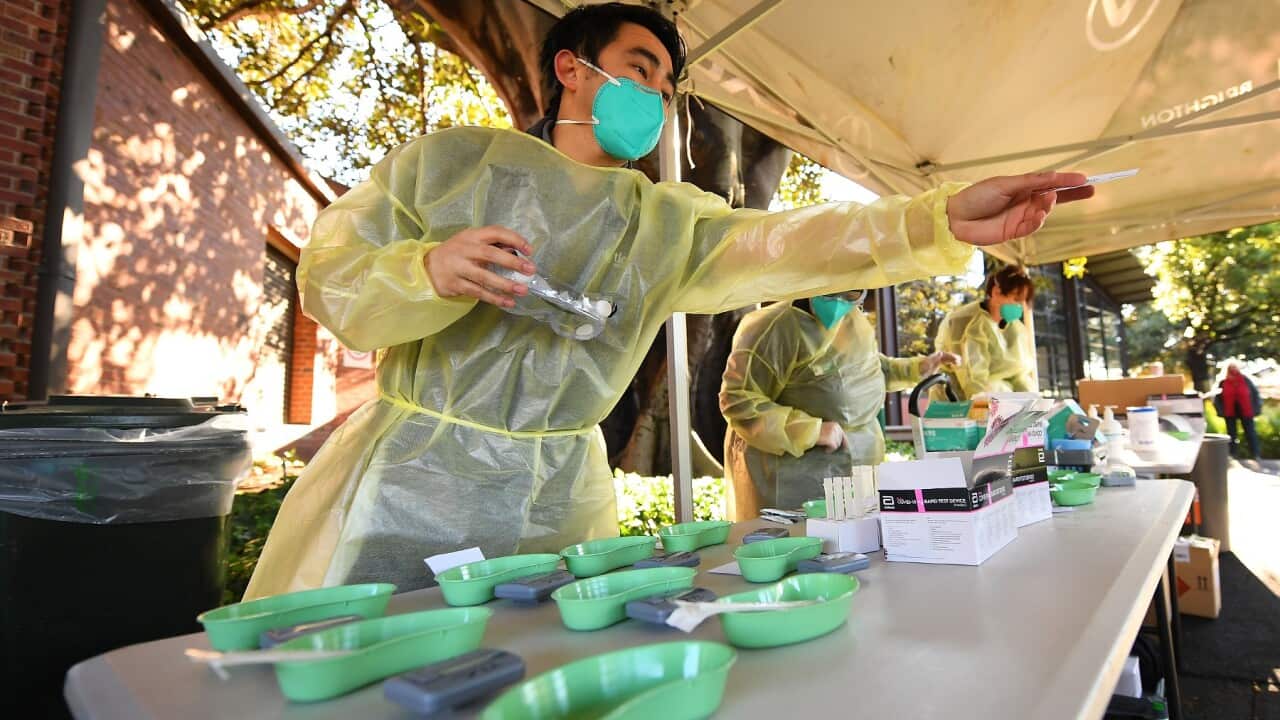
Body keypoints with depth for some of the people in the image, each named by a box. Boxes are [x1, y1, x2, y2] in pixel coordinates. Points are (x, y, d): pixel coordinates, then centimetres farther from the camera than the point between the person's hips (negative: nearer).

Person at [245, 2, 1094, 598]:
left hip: (562, 498, 2)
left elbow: (788, 243, -10)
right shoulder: (454, 159, -1)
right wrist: (429, 272, -23)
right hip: (410, 475, -1)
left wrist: (942, 219, -23)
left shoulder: (669, 222, 5)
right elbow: (330, 279, -2)